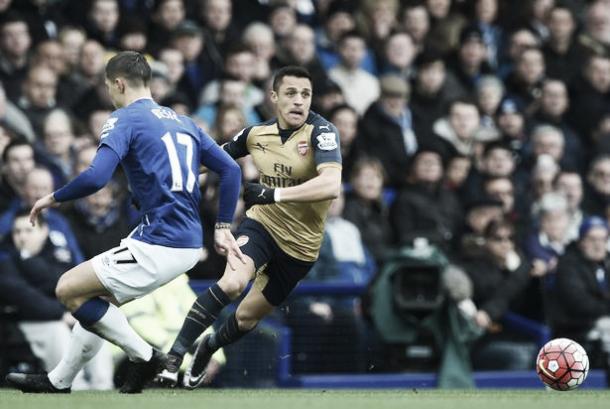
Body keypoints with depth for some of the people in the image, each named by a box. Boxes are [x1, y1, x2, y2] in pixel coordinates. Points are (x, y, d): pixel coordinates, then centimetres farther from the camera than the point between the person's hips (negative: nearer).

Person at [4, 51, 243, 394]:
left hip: (160, 245, -9)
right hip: (189, 243, 9)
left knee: (69, 289, 0)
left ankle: (144, 356, 0)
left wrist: (54, 198, -3)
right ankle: (59, 382, 28)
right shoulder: (184, 122, 18)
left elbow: (96, 177, -19)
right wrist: (223, 227, 18)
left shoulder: (125, 120, -5)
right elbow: (231, 170, 15)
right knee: (99, 299, 22)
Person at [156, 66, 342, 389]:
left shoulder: (321, 131, -20)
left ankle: (207, 349, 45)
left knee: (247, 317, 12)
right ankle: (174, 356, -21)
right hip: (261, 224, 1)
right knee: (232, 282, -30)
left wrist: (274, 194, -41)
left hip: (300, 246, -1)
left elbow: (331, 185, -36)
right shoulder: (256, 133, -6)